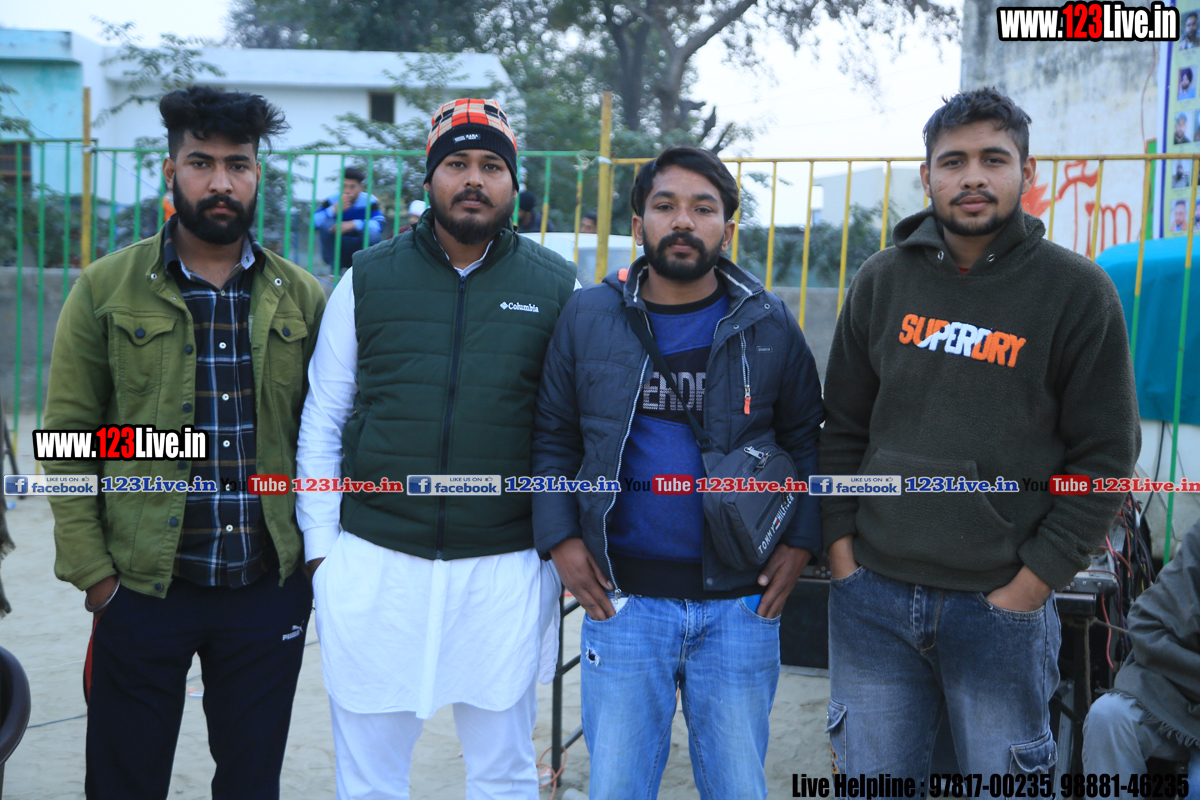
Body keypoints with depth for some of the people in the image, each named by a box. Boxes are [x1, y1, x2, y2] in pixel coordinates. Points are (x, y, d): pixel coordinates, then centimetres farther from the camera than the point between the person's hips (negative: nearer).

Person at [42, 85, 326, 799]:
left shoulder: (302, 298, 4)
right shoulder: (107, 290, -2)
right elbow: (69, 439, -2)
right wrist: (91, 570, -6)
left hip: (272, 588, 2)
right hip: (141, 588, -1)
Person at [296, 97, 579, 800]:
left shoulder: (558, 288, 2)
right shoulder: (367, 281, 4)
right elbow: (323, 420, 7)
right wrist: (321, 547, 3)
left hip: (507, 571, 0)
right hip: (374, 565, 1)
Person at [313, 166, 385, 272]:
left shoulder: (370, 201, -8)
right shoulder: (331, 200, -7)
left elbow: (379, 224, -25)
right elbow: (314, 222, -19)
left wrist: (353, 224, -38)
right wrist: (334, 209, -34)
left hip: (360, 253, -1)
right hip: (336, 253, 1)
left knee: (372, 231, -28)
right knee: (326, 221, -22)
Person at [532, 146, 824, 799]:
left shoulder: (770, 326, 2)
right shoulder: (586, 318, 1)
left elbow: (805, 440, 9)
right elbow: (553, 437, 7)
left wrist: (801, 542, -1)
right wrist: (559, 538, -3)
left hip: (741, 602, 0)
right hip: (622, 598, 0)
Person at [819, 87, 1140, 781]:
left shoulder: (1075, 291, -4)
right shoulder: (884, 280, 5)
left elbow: (1105, 456, -4)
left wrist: (1030, 585, -8)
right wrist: (842, 551, 1)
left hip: (1002, 603, -2)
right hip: (872, 597, 3)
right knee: (871, 781, 14)